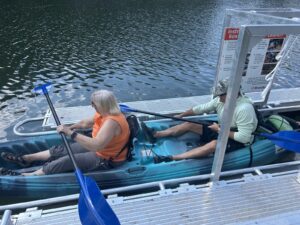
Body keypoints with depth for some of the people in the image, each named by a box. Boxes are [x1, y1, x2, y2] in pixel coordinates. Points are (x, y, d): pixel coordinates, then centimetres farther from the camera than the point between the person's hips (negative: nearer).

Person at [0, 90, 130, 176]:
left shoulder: (111, 122, -34)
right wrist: (70, 128, 9)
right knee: (60, 150, 8)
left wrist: (70, 133, -41)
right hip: (98, 149, 9)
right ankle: (24, 159, 22)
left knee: (66, 161, -14)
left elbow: (96, 145, -44)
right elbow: (87, 123, 15)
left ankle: (27, 176, -1)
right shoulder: (105, 113, -2)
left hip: (105, 159, -9)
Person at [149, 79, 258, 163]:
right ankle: (155, 135, -5)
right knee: (189, 125, -4)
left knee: (213, 144, -39)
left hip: (238, 140, -7)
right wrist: (180, 116, 5)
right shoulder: (221, 99, -7)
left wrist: (221, 130, -24)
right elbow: (201, 108, 1)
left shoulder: (244, 109, -29)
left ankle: (172, 158, -46)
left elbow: (244, 137, -30)